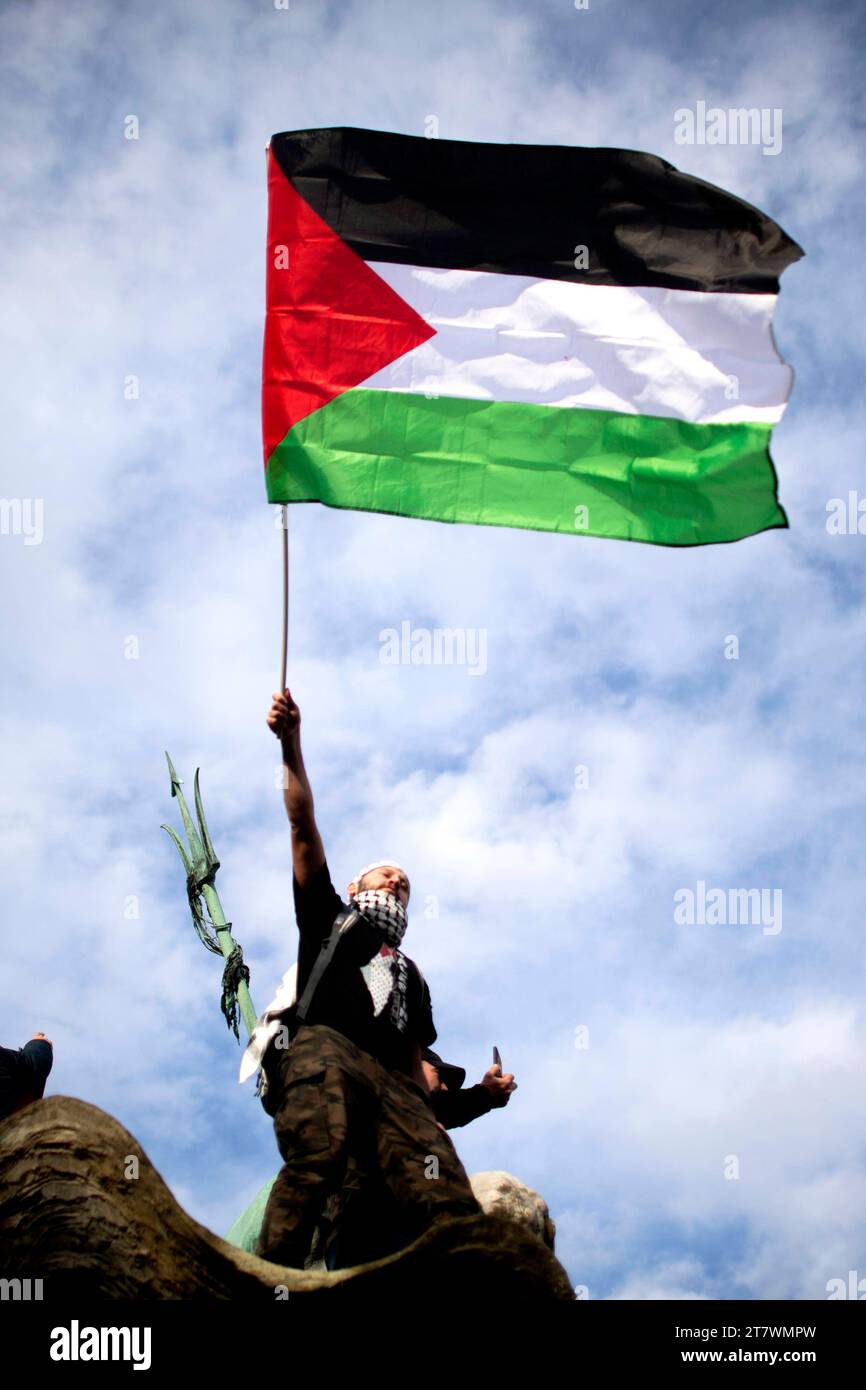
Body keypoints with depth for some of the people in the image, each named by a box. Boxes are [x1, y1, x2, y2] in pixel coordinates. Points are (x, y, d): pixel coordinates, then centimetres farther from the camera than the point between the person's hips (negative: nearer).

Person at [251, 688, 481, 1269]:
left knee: (448, 1202, -27)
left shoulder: (409, 973, 42)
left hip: (392, 1081, 4)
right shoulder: (329, 917, 33)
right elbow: (304, 829, 21)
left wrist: (434, 1118, 9)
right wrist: (292, 746, 10)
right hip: (321, 1047, -4)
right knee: (318, 1157, -38)